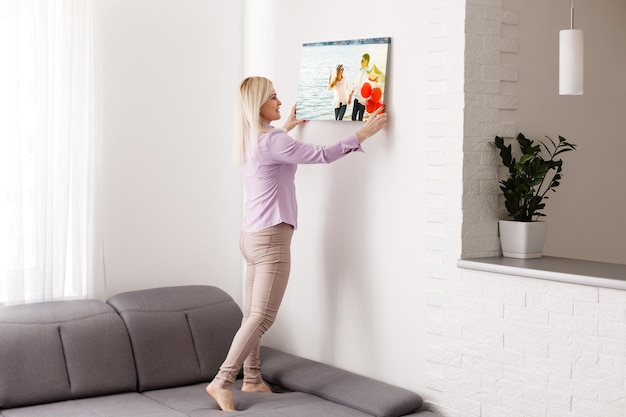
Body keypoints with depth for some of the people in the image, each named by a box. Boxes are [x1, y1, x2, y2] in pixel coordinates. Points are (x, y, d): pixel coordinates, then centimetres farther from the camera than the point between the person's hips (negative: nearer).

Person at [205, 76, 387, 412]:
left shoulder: (248, 140, 10)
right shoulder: (272, 141, -18)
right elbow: (321, 155, -17)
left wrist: (287, 127, 45)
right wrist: (363, 133, -11)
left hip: (252, 235, 10)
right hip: (271, 237, -10)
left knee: (253, 312, 13)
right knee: (262, 316, -8)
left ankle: (251, 379, 21)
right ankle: (222, 382, -9)